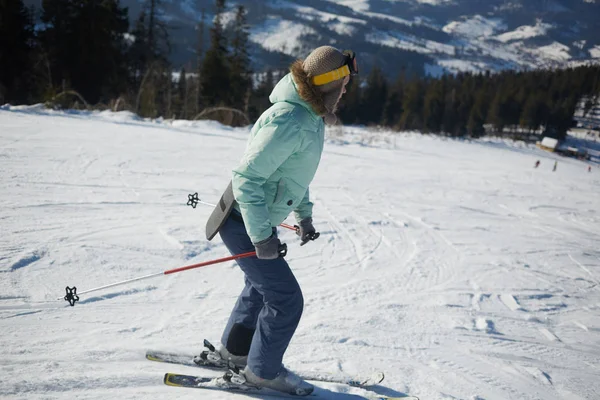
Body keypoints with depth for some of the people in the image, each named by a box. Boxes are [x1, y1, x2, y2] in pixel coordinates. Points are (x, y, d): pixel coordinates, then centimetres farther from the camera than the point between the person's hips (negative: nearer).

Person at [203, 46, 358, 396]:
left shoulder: (311, 117, 4)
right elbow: (247, 178, -30)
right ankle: (263, 370, 18)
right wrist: (262, 237, -28)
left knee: (263, 285, 27)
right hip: (243, 222, -11)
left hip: (257, 219, 11)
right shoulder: (290, 122, -28)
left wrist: (304, 214, 20)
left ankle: (234, 349, 45)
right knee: (286, 298, -3)